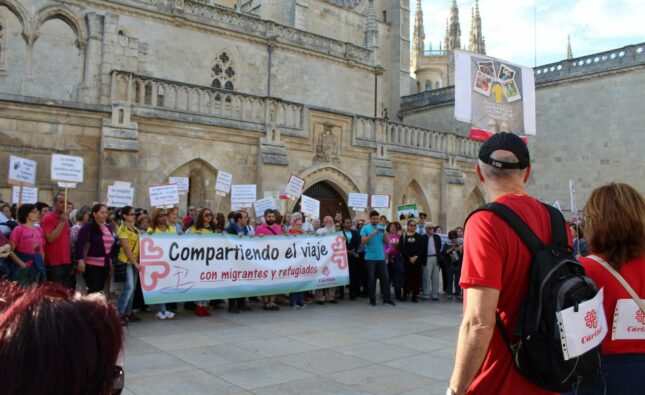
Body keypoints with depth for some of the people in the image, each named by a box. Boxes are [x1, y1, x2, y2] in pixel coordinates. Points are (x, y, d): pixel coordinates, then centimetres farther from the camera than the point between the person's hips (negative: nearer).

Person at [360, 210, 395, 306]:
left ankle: (386, 299, 5)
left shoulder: (382, 228, 10)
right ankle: (372, 299, 10)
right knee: (371, 279, 2)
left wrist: (385, 234, -10)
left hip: (381, 257, 3)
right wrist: (372, 234, -20)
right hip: (370, 258, -3)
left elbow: (386, 242, 8)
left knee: (385, 278, 1)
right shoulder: (365, 228, 0)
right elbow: (363, 241, -10)